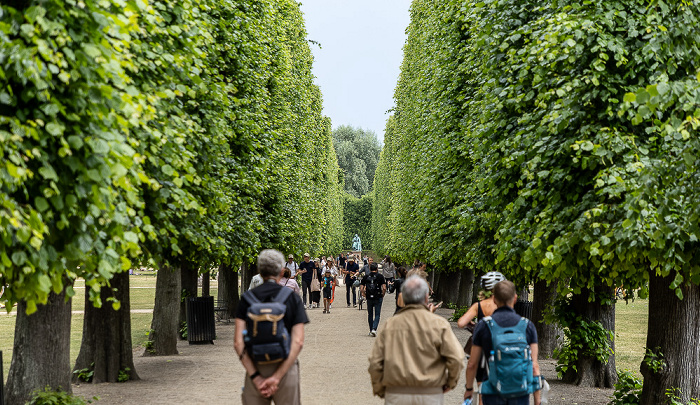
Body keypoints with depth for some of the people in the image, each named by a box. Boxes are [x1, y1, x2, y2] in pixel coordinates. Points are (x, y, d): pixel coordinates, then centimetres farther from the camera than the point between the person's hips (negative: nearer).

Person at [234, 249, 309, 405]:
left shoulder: (247, 298, 2)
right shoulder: (292, 298, -1)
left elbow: (238, 342, -7)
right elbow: (298, 342, -10)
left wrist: (255, 376, -9)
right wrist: (277, 377, -13)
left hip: (255, 368, 1)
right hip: (285, 367, -1)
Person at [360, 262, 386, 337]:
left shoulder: (366, 277, 3)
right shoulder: (380, 276, -3)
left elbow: (361, 289, -2)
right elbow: (384, 288, -11)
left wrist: (365, 295, 11)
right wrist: (382, 295, 4)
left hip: (369, 298, 2)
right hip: (378, 298, -2)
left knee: (370, 315, 15)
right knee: (377, 315, 4)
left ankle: (371, 331, 19)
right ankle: (374, 329, -14)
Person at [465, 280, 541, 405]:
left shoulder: (483, 326, -3)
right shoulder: (528, 326, -1)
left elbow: (472, 364, 2)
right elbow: (534, 366, -4)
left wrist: (468, 389, 19)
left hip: (493, 394, -1)